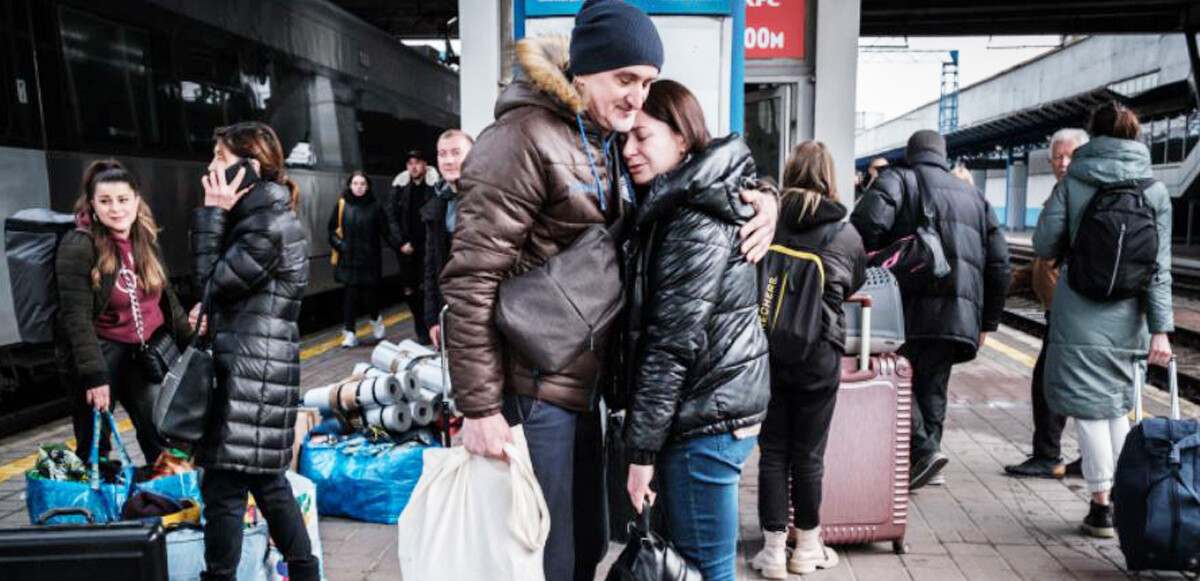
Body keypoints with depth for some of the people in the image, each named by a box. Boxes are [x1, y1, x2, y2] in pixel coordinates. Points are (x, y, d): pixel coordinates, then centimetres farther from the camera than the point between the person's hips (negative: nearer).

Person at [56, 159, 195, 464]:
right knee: (95, 446, 3)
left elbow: (167, 297, 15)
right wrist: (94, 375, -22)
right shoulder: (78, 245, -14)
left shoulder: (146, 239, 6)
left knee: (161, 435, 9)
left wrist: (191, 339, 12)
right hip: (101, 352, -5)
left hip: (144, 352, 6)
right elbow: (76, 316, -18)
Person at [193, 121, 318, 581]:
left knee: (224, 486, -2)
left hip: (251, 368, -10)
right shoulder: (265, 214, 16)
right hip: (254, 363, 10)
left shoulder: (266, 224, -16)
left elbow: (213, 280, -12)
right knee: (265, 477, 17)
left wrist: (213, 213, -9)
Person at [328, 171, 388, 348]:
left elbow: (385, 231, 2)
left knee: (369, 293, -1)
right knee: (351, 295, -1)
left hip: (370, 260, -1)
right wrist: (338, 244, -4)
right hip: (348, 259, 1)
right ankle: (349, 333, 7)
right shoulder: (342, 205, 4)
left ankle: (376, 319, 30)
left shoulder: (374, 207, 1)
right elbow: (332, 229, 10)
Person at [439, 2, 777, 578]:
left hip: (586, 380, 8)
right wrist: (478, 406, -21)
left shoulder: (610, 143, 12)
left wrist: (759, 197, -2)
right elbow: (470, 279, -19)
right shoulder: (524, 140, -15)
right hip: (534, 389, -8)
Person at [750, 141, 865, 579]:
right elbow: (855, 284, 13)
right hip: (819, 355, 0)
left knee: (773, 451, 9)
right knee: (808, 454, 11)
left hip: (767, 348, 0)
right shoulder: (847, 234, -3)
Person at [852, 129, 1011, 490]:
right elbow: (998, 262, 21)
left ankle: (924, 449, -13)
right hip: (959, 315, 6)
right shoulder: (972, 195, 25)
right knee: (932, 385, 13)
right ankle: (927, 463, 14)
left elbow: (869, 221, -16)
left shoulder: (898, 180, 8)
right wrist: (987, 322, 24)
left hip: (914, 306, -5)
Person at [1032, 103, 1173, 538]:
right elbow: (1159, 265, 0)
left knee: (1089, 408, 2)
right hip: (1127, 317, 4)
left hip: (1080, 314, -3)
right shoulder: (1154, 191, 4)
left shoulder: (1072, 183, -3)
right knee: (1117, 407, 17)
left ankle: (1102, 506, 4)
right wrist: (1160, 329, -1)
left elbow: (1045, 245, -3)